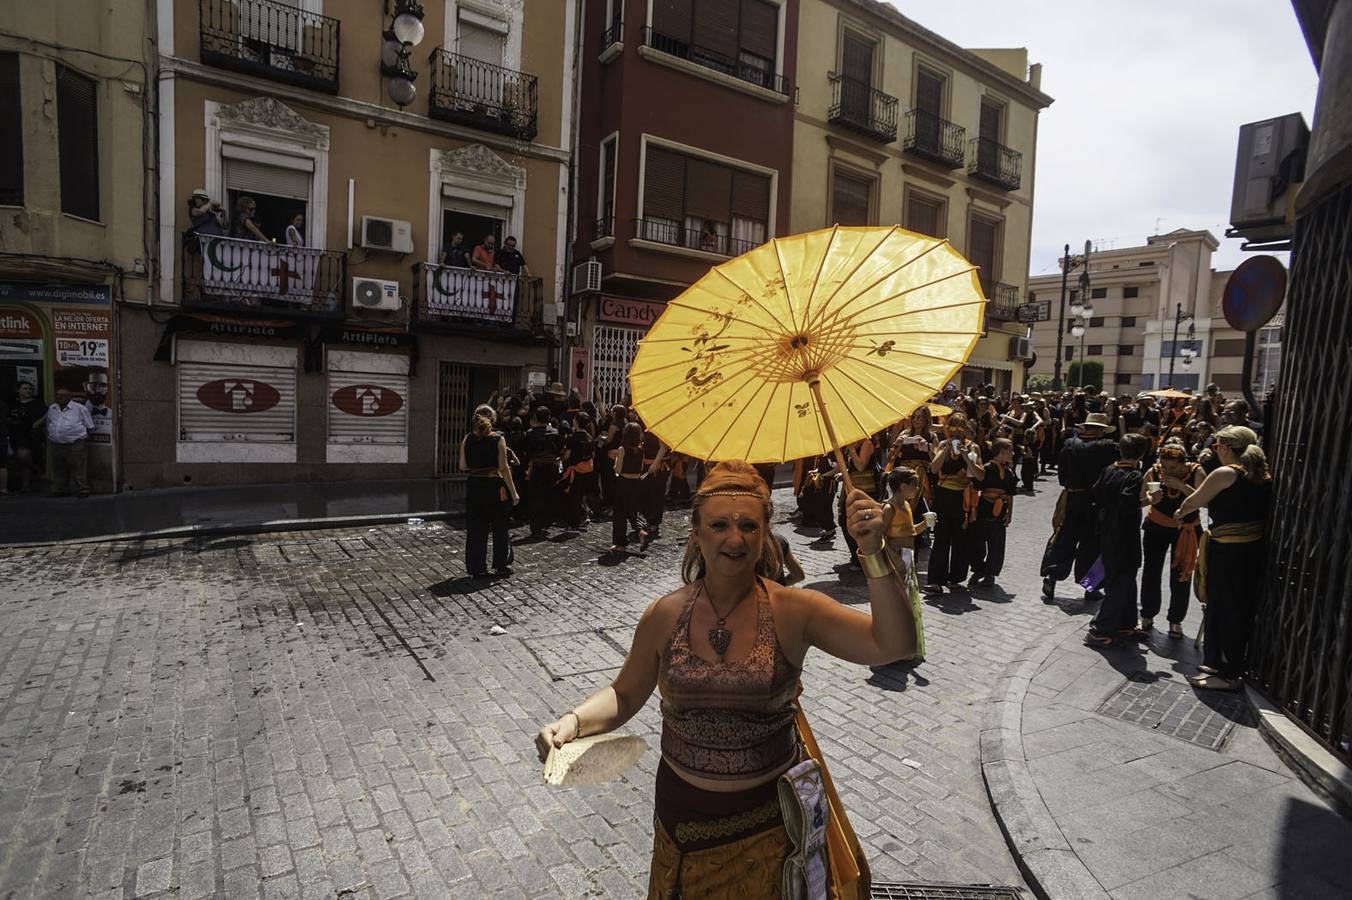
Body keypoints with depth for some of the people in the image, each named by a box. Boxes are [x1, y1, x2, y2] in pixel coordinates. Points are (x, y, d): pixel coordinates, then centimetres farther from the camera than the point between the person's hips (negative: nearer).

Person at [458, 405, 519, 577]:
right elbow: (503, 468, -12)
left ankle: (476, 568, 14)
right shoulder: (498, 439, -8)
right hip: (495, 487, -2)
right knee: (500, 527, 12)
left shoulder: (467, 439, 0)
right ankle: (502, 565, 20)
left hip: (473, 487, 2)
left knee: (475, 529, 10)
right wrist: (513, 492, -8)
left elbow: (462, 467, 0)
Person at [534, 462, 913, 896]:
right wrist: (573, 720, -19)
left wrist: (874, 555, -38)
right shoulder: (665, 615, -12)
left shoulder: (794, 611, -17)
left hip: (769, 814, -1)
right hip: (684, 808, 2)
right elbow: (625, 695, 0)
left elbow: (893, 646, -26)